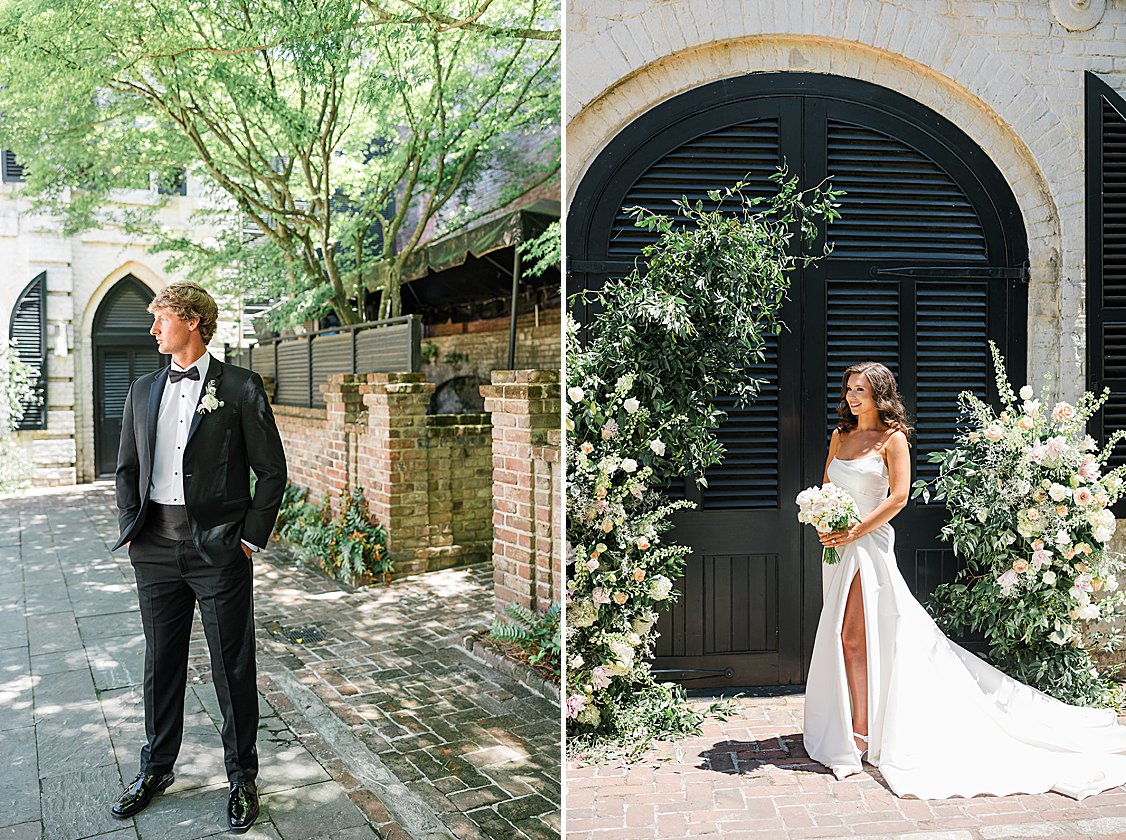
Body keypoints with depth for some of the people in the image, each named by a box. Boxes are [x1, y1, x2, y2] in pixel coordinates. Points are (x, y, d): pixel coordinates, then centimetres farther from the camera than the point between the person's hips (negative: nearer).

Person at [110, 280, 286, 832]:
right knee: (161, 663, 16)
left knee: (232, 669, 4)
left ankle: (242, 778, 19)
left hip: (219, 550, -4)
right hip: (155, 550, 5)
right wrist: (130, 529, 6)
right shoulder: (143, 391, 11)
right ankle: (156, 768, 33)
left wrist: (251, 538, -7)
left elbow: (272, 470, -3)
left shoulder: (241, 388, -4)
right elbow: (127, 468, 17)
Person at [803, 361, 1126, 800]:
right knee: (840, 638, 10)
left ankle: (860, 730, 0)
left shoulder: (892, 438, -6)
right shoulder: (840, 436, 13)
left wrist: (854, 531, -16)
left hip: (869, 543, -7)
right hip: (839, 544, 7)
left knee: (852, 636, -9)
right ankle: (851, 725, 22)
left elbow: (898, 497, -12)